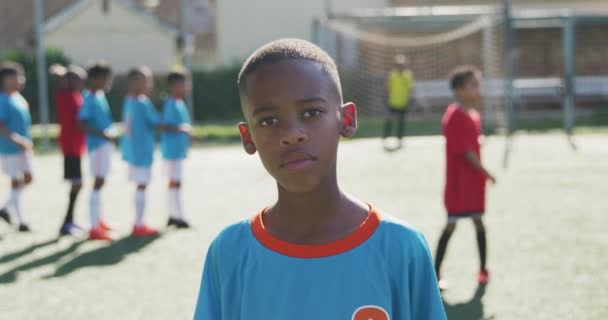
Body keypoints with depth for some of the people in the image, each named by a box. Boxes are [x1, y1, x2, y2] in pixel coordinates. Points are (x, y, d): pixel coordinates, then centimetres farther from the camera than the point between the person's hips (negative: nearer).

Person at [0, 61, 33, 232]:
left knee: (27, 178, 12)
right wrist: (15, 139, -29)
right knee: (16, 181, -2)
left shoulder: (19, 98, 11)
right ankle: (21, 221, 5)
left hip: (23, 147, 8)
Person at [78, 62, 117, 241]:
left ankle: (98, 220, 34)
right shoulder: (90, 99, -16)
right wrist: (104, 134, -28)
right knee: (98, 182, -8)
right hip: (97, 145, -9)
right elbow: (83, 124, -24)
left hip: (106, 144, 9)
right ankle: (94, 228, -6)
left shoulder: (100, 95, 10)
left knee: (100, 181, 19)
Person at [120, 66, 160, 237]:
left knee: (140, 185, 15)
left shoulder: (128, 100, 9)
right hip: (142, 150, -9)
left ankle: (139, 223, 21)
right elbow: (156, 123, -12)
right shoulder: (143, 103, -16)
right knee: (142, 185, -4)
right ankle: (139, 225, -2)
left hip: (131, 149, 9)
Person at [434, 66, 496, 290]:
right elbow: (466, 151, -20)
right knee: (451, 224, -4)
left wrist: (482, 174, 10)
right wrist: (485, 172, -13)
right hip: (458, 180, -8)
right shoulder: (454, 117, -18)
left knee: (478, 221, 12)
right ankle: (435, 273, 4)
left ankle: (483, 269, 24)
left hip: (475, 180, 8)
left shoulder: (474, 115, 9)